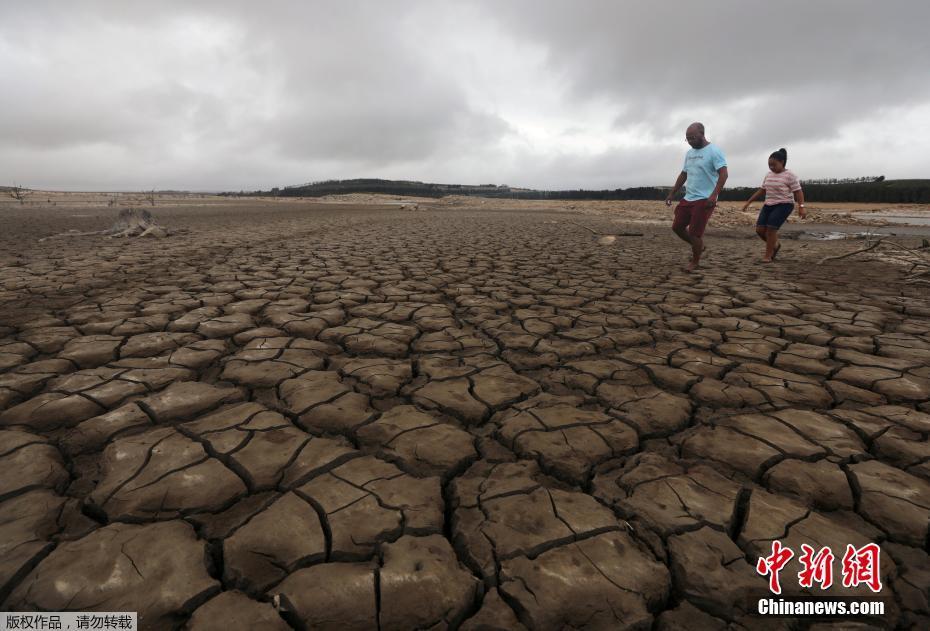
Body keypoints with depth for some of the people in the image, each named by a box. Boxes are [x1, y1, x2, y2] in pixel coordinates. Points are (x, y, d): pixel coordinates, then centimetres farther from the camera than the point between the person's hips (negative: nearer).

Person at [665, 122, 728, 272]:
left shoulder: (714, 151, -11)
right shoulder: (689, 153, 13)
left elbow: (723, 174, -18)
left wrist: (714, 195, -30)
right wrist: (672, 194, 17)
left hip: (704, 200, -8)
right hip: (688, 198, 8)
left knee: (694, 233, -7)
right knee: (677, 227, 8)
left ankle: (695, 262, 14)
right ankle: (699, 246, 30)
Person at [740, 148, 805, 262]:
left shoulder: (790, 176, -8)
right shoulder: (768, 175, 10)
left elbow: (798, 192, -9)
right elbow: (761, 190, 18)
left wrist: (801, 207, -19)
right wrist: (749, 202, 15)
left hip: (784, 205, -6)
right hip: (769, 205, 6)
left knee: (771, 228, -18)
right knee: (760, 229, -5)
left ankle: (768, 256, -7)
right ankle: (775, 245, 22)